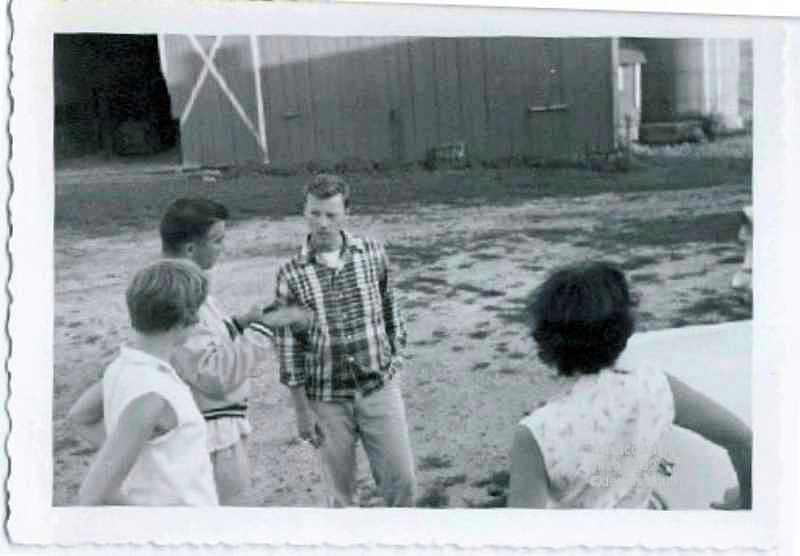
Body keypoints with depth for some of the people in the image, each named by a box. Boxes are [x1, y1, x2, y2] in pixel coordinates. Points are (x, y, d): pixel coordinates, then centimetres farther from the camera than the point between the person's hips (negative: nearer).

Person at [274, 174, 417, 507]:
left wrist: (394, 358, 9)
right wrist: (301, 409, -3)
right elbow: (288, 346, -3)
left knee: (402, 481, 4)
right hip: (327, 400, -1)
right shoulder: (291, 275, -7)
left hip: (379, 389, 1)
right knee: (340, 491, 11)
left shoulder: (373, 254, -2)